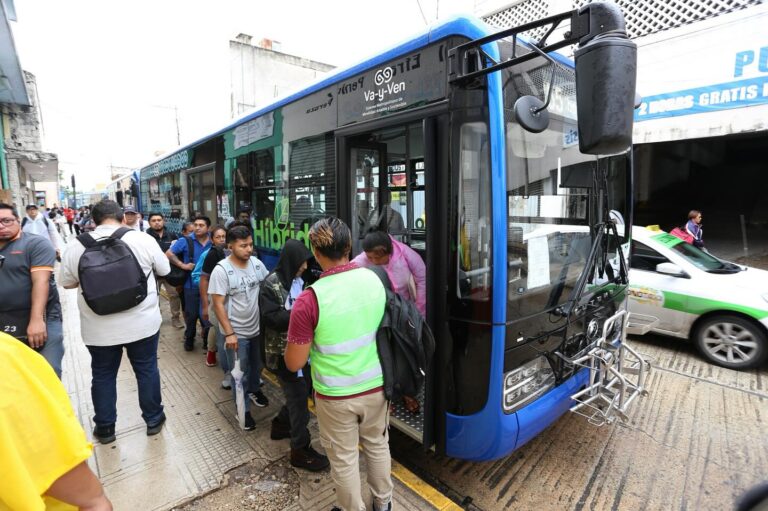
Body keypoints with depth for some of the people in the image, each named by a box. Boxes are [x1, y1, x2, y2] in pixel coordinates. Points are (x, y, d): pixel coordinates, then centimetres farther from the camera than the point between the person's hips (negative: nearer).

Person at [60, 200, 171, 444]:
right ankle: (153, 419, 28)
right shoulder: (143, 239, -11)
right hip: (142, 322, -1)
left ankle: (105, 428, 32)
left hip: (98, 328, 1)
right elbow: (164, 270, 2)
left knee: (102, 375, 18)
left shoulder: (76, 247, -5)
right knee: (147, 370, 14)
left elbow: (67, 283, 9)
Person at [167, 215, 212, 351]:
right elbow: (169, 253, -3)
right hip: (192, 285, -1)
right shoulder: (186, 241, -5)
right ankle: (189, 339, 29)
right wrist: (182, 265, -11)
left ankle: (208, 338, 29)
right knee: (191, 314, 8)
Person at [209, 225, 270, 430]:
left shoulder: (257, 263, -5)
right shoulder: (221, 270, -19)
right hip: (236, 333, -5)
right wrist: (229, 333, -21)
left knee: (257, 366, 25)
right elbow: (218, 305, -18)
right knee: (240, 374, 11)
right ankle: (244, 410, 29)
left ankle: (255, 389, 52)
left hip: (258, 328, 5)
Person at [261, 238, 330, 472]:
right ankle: (301, 450, 14)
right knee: (299, 396, 0)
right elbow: (270, 317, -19)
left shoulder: (299, 280, 5)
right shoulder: (271, 284, -14)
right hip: (283, 349, -7)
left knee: (298, 392, 18)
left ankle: (280, 425, 43)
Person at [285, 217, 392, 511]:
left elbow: (294, 363, -15)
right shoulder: (375, 280, -9)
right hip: (376, 386, 5)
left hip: (336, 395, -4)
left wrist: (301, 337, 2)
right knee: (377, 445, 27)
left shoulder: (309, 299, -23)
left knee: (344, 459, 19)